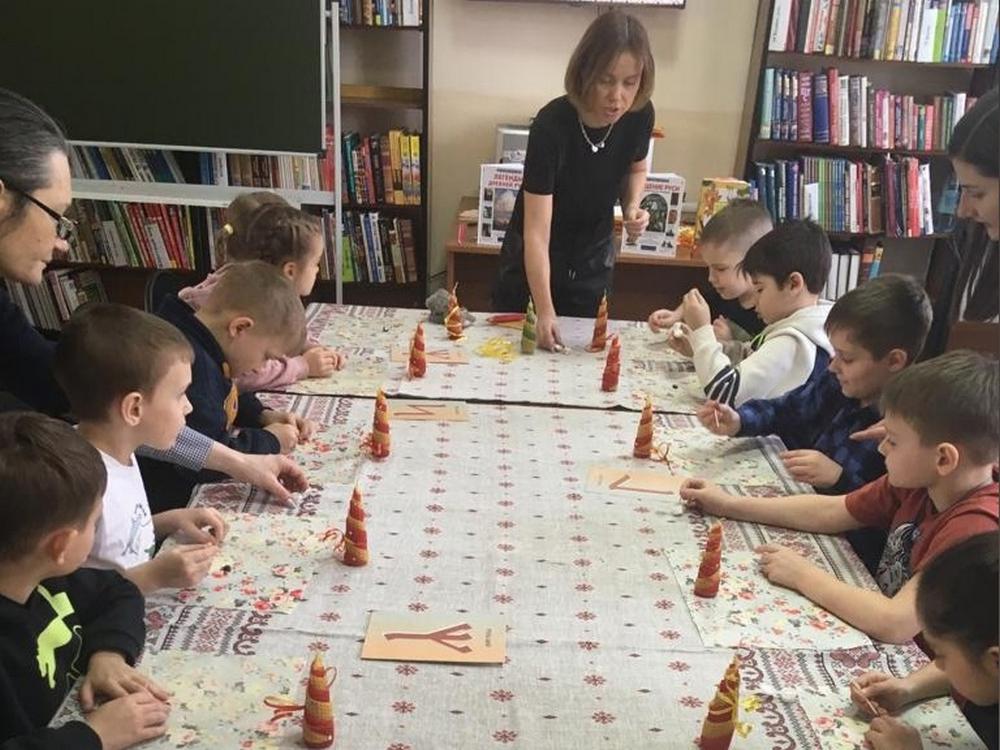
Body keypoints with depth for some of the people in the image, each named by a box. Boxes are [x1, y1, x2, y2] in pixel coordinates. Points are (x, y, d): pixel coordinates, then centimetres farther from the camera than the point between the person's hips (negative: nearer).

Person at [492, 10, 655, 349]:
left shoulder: (640, 115, -17)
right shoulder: (551, 125, -31)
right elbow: (536, 233, -33)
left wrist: (632, 206, -14)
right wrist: (545, 312, -40)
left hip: (593, 261, 4)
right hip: (533, 261, -4)